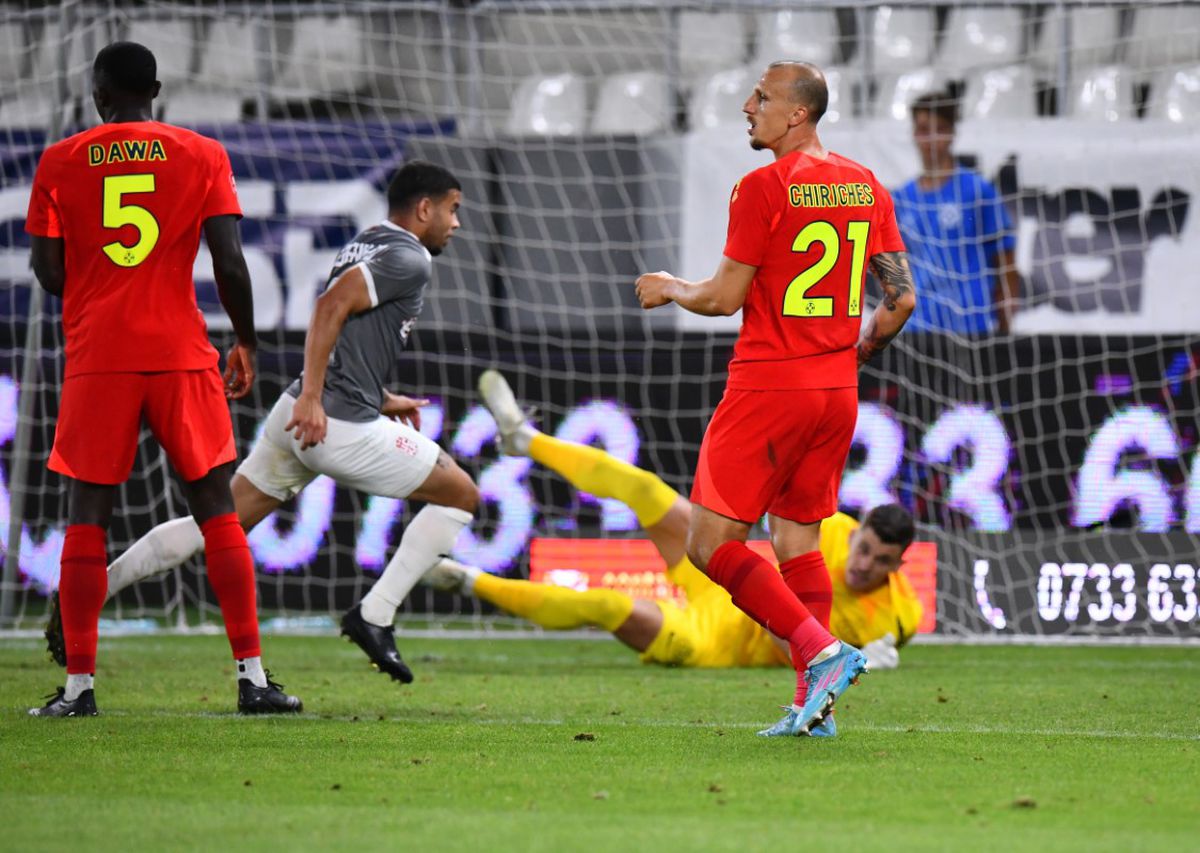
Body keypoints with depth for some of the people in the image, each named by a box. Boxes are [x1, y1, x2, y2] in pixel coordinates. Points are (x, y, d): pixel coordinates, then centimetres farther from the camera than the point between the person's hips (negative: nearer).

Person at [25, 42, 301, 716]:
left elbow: (49, 271, 1)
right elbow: (229, 262, -4)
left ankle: (79, 684, 0)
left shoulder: (60, 163, 3)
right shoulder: (202, 156, 2)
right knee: (217, 508, 6)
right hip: (181, 354, 0)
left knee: (87, 515, 5)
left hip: (96, 357, 0)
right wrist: (247, 343, 8)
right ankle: (253, 677, 1)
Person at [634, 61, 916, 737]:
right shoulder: (866, 186, 9)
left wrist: (668, 289, 10)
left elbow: (725, 298, -9)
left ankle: (821, 651, -17)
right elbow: (902, 299, 8)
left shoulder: (764, 187, -11)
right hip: (837, 391, 7)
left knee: (712, 543, -3)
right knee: (800, 539, 13)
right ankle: (814, 704, 6)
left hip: (769, 385, -7)